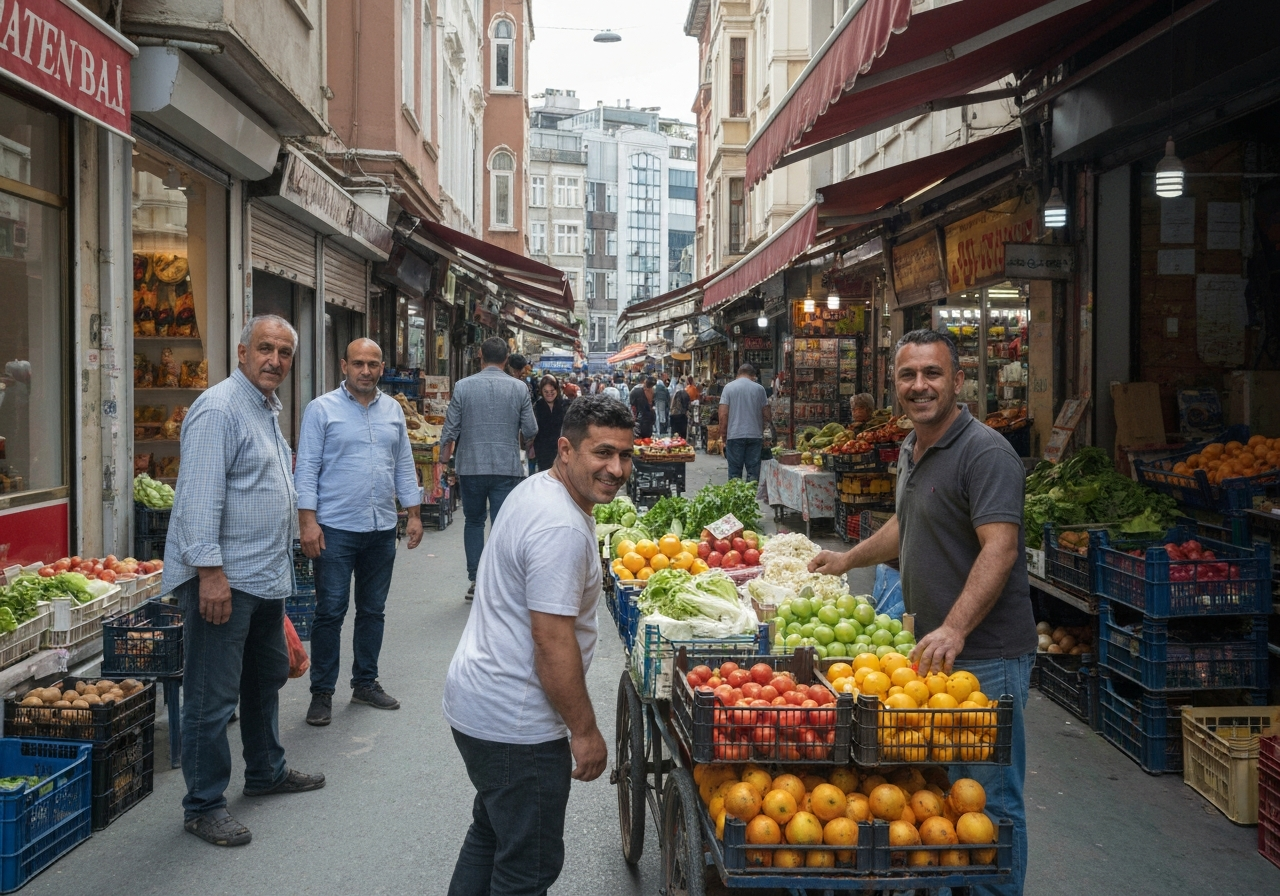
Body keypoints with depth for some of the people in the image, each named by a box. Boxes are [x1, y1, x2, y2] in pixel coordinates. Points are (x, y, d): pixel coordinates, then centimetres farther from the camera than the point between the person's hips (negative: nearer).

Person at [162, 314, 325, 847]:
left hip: (266, 578, 10)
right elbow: (200, 497, -23)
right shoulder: (220, 409, -17)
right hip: (223, 579, -10)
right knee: (213, 698, -1)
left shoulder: (267, 409, 15)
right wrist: (210, 571, -26)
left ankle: (265, 772, 38)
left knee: (267, 678, 22)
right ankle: (203, 805, 11)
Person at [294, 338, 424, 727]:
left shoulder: (393, 410, 10)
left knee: (373, 610, 13)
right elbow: (306, 468, -7)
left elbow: (404, 465, 15)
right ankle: (322, 693, 11)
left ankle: (365, 682, 26)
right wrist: (307, 521, -15)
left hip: (382, 529, 5)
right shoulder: (322, 409, -4)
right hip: (336, 529, -5)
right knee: (330, 612, -1)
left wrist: (414, 514, 10)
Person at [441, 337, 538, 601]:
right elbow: (530, 431, -1)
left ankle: (475, 580, 16)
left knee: (474, 522, 17)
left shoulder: (463, 386, -4)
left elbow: (450, 430, -3)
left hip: (471, 468, 1)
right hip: (507, 469, -1)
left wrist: (444, 462, 10)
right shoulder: (519, 388, -3)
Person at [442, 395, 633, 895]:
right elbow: (553, 643, -26)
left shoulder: (534, 490, 7)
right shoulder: (562, 529, -25)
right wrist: (584, 731, -17)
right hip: (515, 726, -11)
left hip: (474, 703, 11)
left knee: (491, 833, 28)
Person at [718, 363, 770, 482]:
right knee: (753, 472, 4)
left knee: (735, 472, 3)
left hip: (734, 435, -1)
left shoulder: (728, 387, 1)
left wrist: (723, 435, 5)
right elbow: (766, 415, 7)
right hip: (755, 435, 1)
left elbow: (723, 414, -4)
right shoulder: (759, 388, 5)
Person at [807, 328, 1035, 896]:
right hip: (932, 648, 9)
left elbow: (999, 548, -26)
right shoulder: (912, 449, 14)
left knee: (990, 798, 1)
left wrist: (954, 629, -35)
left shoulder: (986, 452, -16)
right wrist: (848, 559, 37)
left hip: (985, 655, -9)